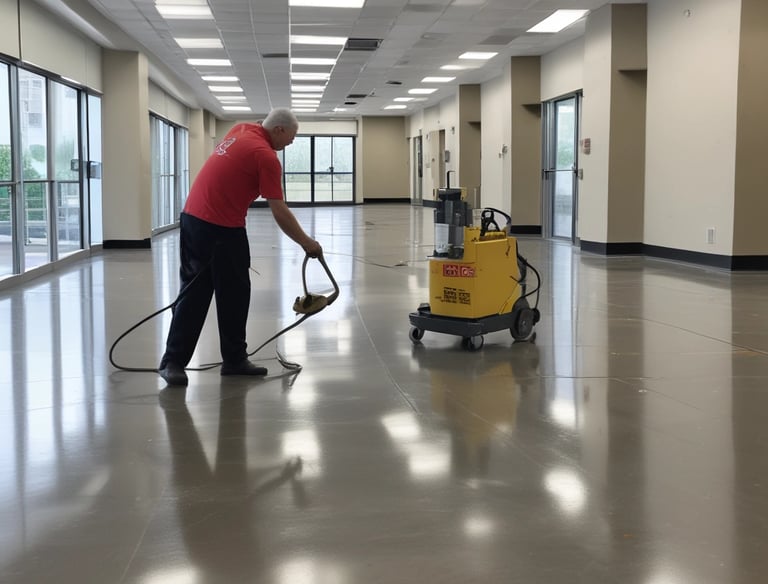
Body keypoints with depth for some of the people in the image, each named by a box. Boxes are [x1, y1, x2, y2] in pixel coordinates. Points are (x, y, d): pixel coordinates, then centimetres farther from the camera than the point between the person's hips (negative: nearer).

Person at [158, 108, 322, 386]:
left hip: (192, 218, 8)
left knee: (193, 293, 7)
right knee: (233, 296, 4)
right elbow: (279, 212, -12)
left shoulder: (241, 130, 13)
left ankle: (173, 361, 6)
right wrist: (306, 243, -4)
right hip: (222, 229, -8)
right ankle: (234, 359, 13)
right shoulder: (267, 157, -12)